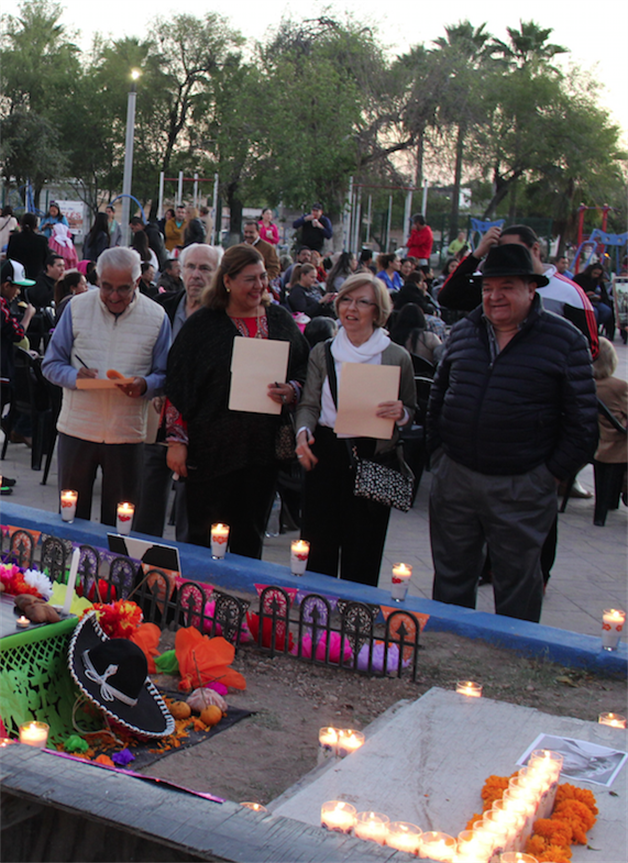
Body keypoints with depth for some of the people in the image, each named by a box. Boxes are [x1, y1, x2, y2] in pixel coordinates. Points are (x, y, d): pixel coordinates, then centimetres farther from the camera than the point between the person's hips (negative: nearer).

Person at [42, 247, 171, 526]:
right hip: (77, 428, 1)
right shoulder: (77, 307, 2)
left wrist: (145, 385, -19)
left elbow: (164, 375, 2)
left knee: (119, 521, 8)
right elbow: (51, 364, 4)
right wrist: (74, 376, -16)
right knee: (71, 514, 11)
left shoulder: (156, 317, 0)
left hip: (127, 432, -1)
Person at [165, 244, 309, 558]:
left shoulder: (281, 321, 9)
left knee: (250, 538, 11)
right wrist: (177, 440, -5)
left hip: (264, 449, 3)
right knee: (203, 536, 2)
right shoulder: (203, 324, 0)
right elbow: (178, 386, -1)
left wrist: (291, 391, -8)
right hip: (212, 448, -3)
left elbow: (304, 372, 15)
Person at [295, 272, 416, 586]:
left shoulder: (397, 357, 2)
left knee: (362, 552, 2)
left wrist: (401, 414, -14)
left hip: (372, 457, -2)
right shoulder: (322, 352, 9)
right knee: (318, 549, 4)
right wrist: (303, 432, -13)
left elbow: (412, 412, 9)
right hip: (325, 454, 2)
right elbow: (309, 404, 8)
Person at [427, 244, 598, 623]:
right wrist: (438, 452, 11)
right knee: (451, 578, 16)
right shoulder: (463, 332, 8)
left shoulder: (564, 339, -6)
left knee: (517, 584, 9)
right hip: (454, 478, 4)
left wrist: (553, 473, -7)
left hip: (522, 488, -4)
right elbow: (439, 396, 19)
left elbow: (583, 419, -5)